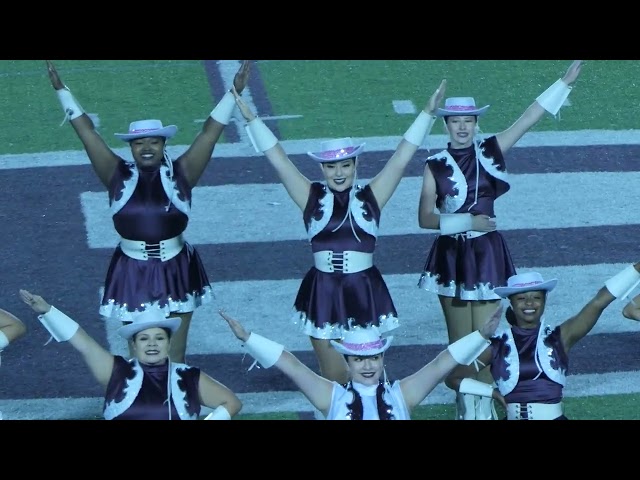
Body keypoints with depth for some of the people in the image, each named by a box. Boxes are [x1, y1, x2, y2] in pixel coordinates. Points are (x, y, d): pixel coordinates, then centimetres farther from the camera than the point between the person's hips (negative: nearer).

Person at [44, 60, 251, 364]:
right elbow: (86, 131, -1)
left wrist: (234, 93, -10)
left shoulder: (180, 174, -3)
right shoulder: (119, 175, -2)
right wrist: (61, 90, -1)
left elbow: (210, 133, -5)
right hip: (132, 275, 0)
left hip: (175, 274, 0)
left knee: (174, 355, 9)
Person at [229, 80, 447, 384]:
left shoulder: (370, 197, 2)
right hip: (323, 293, 0)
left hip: (365, 292, 0)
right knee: (333, 379, 7)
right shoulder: (312, 198, 2)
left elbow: (401, 159, -1)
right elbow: (278, 160, -1)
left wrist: (428, 113, -7)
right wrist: (250, 119, -6)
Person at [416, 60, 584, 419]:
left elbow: (529, 119, -7)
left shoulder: (489, 152, -2)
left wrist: (567, 81, -12)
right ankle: (467, 405, 21)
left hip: (486, 253, 0)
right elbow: (425, 218, -8)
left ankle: (485, 406, 10)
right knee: (460, 340, 9)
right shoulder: (436, 166, -5)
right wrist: (467, 222, -19)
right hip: (452, 256, 0)